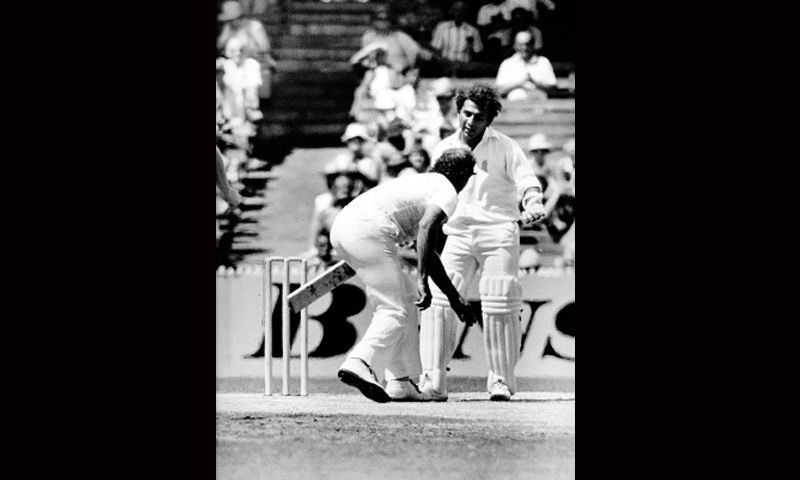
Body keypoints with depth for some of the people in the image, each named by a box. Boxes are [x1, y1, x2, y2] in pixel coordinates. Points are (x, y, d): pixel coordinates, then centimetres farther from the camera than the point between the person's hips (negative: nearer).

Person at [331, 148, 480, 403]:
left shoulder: (423, 183, 35)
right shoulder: (447, 192, 6)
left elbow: (426, 250, 42)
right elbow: (426, 227, -16)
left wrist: (454, 297, 46)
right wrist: (423, 280, -21)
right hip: (370, 229, -9)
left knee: (405, 298, 20)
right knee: (395, 311, -9)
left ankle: (401, 382, 16)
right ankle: (359, 362, -33)